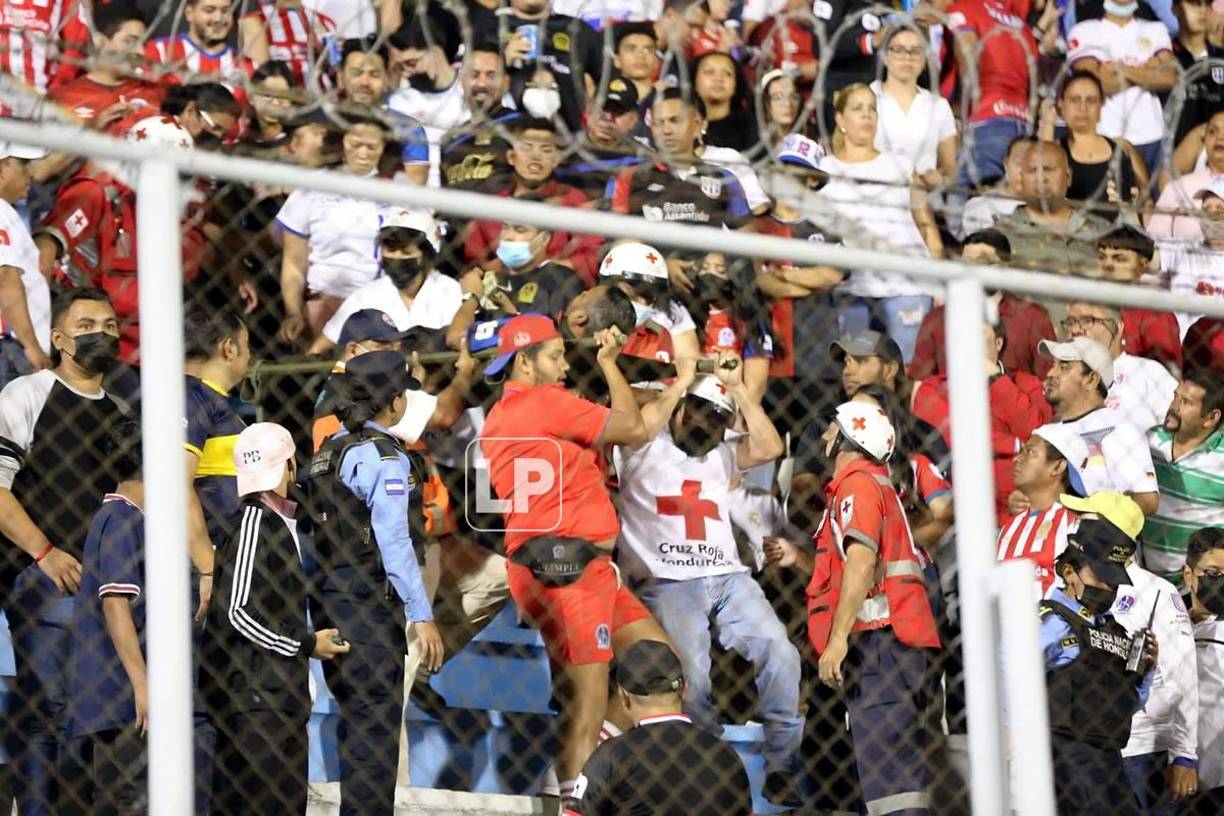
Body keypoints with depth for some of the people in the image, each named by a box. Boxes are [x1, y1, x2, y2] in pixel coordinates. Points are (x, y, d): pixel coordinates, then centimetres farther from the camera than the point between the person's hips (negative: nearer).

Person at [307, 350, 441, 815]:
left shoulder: (328, 451, 13)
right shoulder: (384, 458, -12)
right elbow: (394, 543, -18)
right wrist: (422, 616, -17)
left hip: (329, 601, 9)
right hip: (369, 605, -9)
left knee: (356, 724, 17)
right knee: (375, 729, -6)